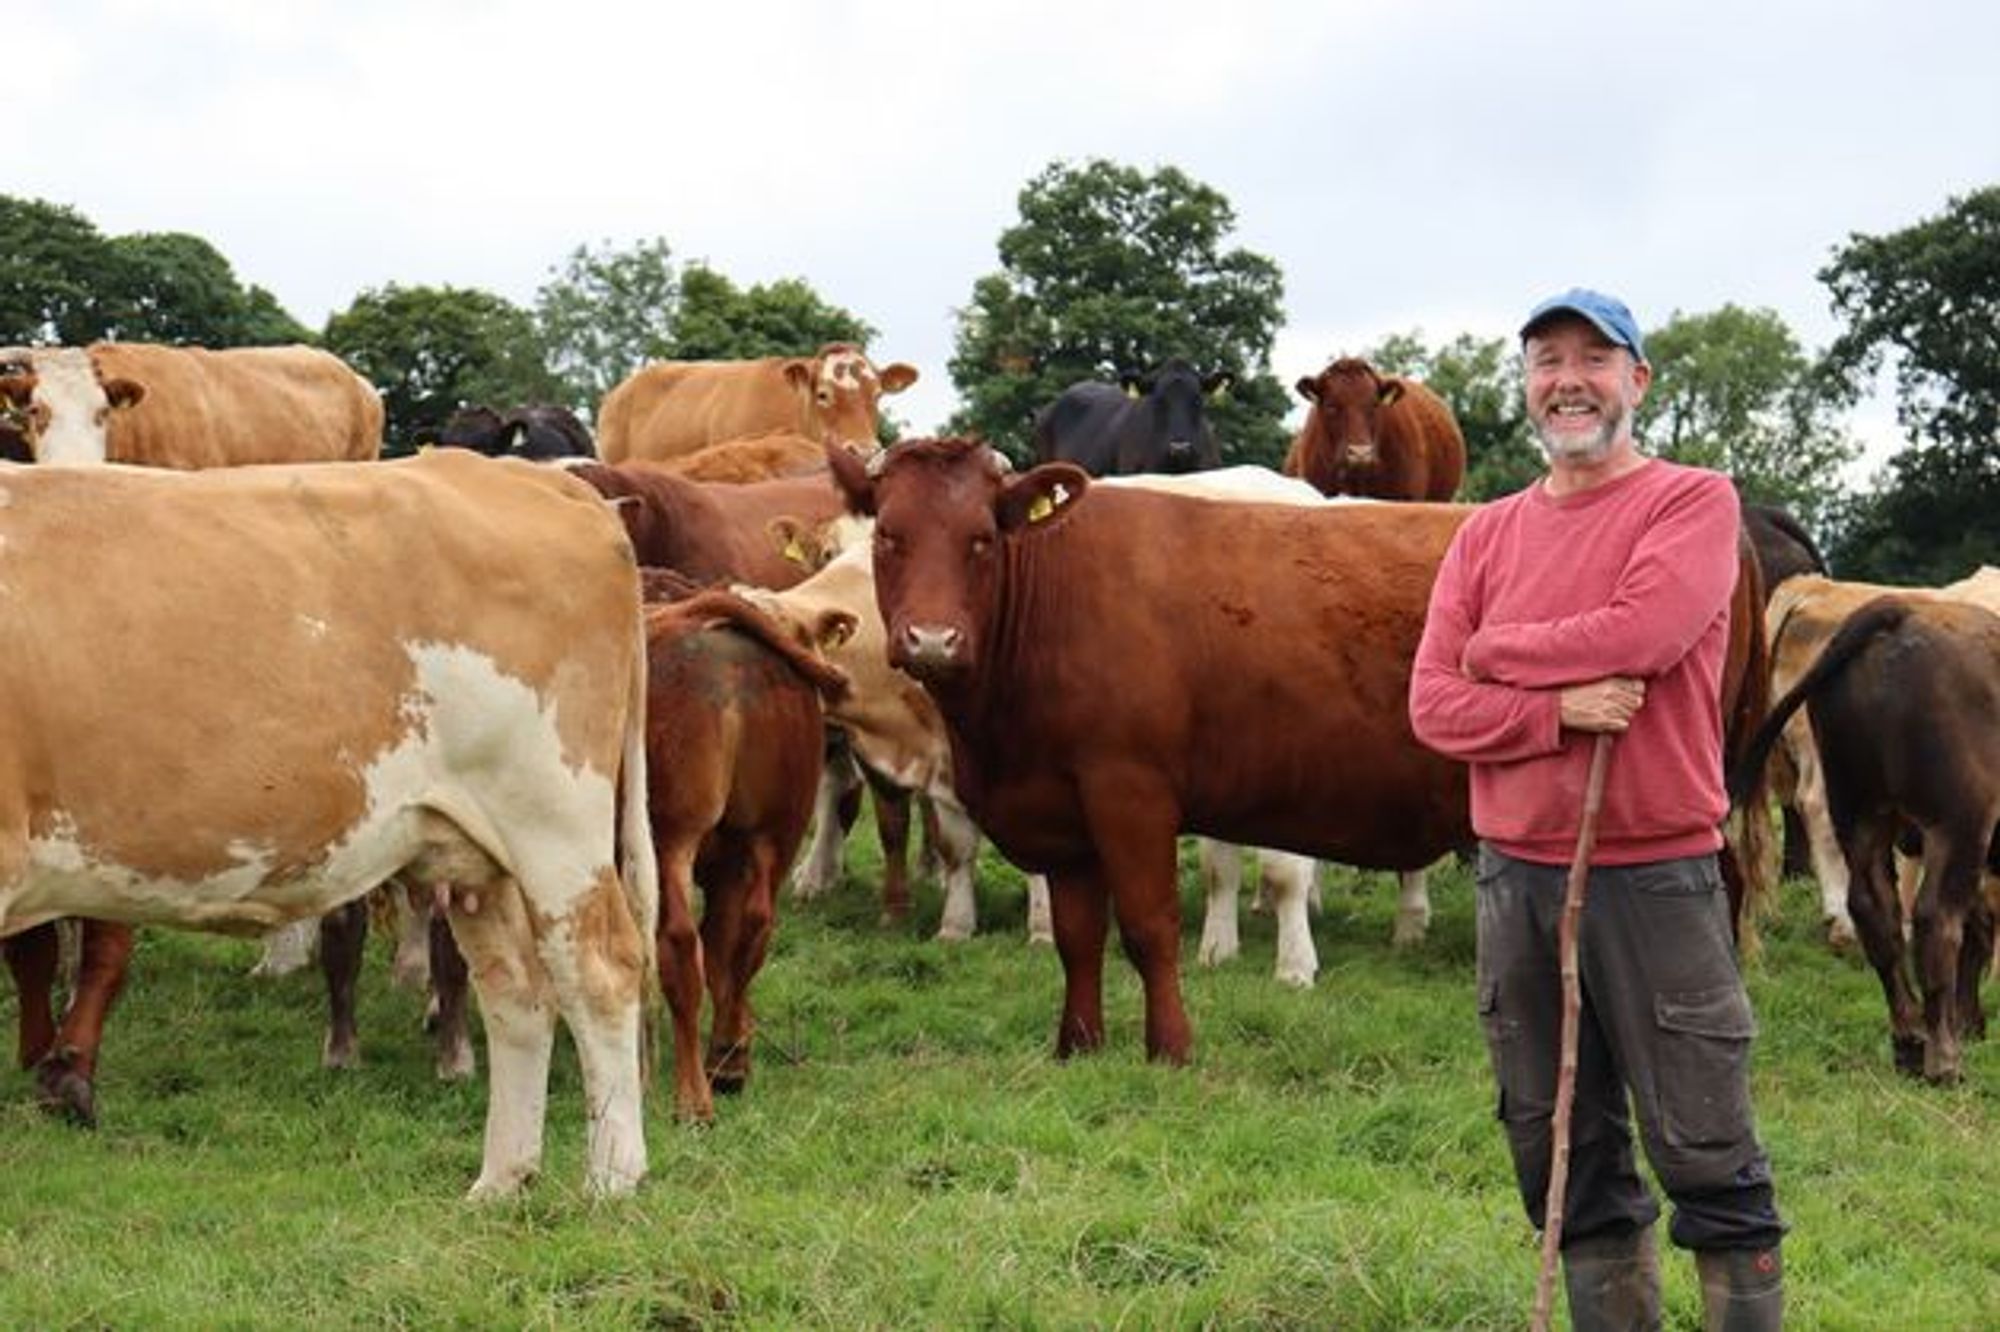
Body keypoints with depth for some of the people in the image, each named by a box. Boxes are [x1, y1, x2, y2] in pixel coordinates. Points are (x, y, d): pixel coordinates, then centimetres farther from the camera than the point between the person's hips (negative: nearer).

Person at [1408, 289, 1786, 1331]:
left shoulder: (1694, 502, -2)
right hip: (1514, 874, 5)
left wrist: (1499, 652, -5)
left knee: (1705, 1156, -1)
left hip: (1657, 875, -5)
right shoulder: (1488, 533, 11)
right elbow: (1433, 704, 2)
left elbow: (1644, 631, -19)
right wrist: (1558, 708, -15)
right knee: (1565, 1158, 11)